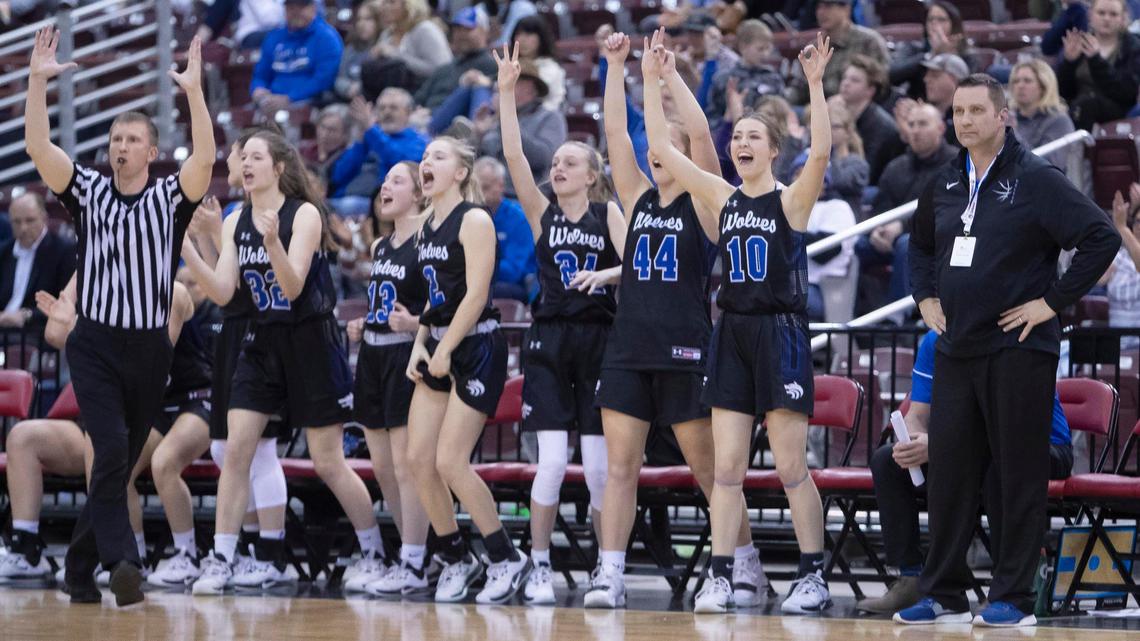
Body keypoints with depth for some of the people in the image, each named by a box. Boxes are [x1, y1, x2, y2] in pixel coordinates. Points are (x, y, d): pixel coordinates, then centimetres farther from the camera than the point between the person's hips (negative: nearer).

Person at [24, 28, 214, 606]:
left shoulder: (170, 199, 2)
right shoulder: (87, 192, 4)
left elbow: (205, 158, -15)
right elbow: (37, 146, -6)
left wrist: (193, 90, -24)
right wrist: (37, 81, -16)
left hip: (150, 348, 1)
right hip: (95, 346, -1)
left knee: (121, 463, 7)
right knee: (111, 451, -19)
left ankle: (80, 568, 19)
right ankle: (121, 562, -27)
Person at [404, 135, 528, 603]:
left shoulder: (474, 221, -11)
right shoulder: (428, 227, 14)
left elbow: (476, 293, -17)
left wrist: (445, 350, -17)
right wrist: (420, 345, 6)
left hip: (477, 346, -8)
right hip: (439, 349, 8)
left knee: (450, 461, -12)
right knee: (418, 458, 1)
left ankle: (507, 560, -1)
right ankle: (456, 559, 13)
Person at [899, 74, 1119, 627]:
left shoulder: (1037, 180, -8)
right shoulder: (945, 185, 12)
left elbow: (1102, 238, -15)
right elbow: (920, 244, 32)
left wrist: (1052, 301, -14)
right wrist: (926, 297, 16)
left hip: (1017, 350, -6)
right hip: (956, 350, 6)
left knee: (1020, 476, -2)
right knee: (948, 474, 7)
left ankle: (1013, 598, 3)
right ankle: (943, 595, 14)